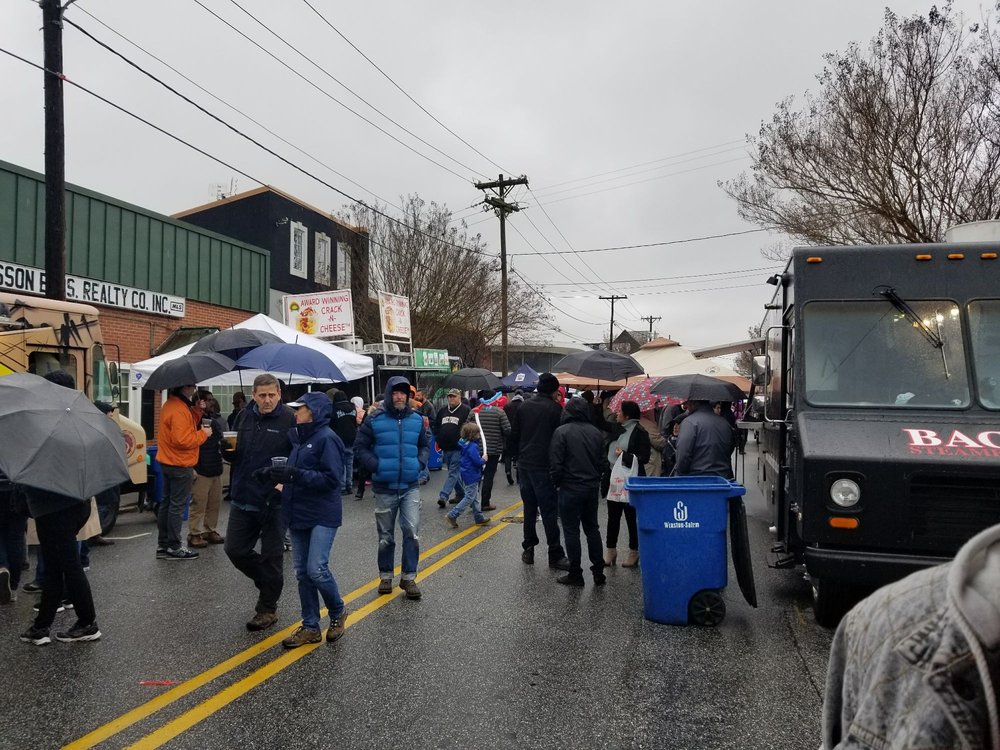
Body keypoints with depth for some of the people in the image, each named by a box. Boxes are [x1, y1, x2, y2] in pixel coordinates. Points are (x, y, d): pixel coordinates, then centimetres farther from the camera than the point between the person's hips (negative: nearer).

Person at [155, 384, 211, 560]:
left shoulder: (172, 404, 10)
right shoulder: (179, 410, -22)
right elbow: (182, 440, -27)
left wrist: (198, 410, 3)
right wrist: (203, 434, -15)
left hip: (168, 463, 10)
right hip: (181, 466, -10)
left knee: (166, 503, 15)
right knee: (177, 506, -1)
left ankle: (163, 545, 23)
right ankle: (174, 547, 6)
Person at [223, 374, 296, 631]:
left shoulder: (290, 419, -10)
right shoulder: (244, 417, 7)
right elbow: (235, 455, 17)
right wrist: (229, 451, -5)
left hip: (274, 501, -5)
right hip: (243, 498, 6)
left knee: (271, 556, 6)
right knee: (235, 550, 10)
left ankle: (267, 608, 22)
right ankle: (268, 582, 34)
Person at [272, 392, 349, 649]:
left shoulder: (326, 438, -13)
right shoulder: (299, 438, 12)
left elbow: (332, 479, -20)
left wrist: (295, 474, -24)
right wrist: (280, 476, -1)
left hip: (322, 516, -8)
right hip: (299, 514, 8)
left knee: (316, 569, -11)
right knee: (302, 572, 9)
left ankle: (338, 613, 15)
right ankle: (310, 627, 20)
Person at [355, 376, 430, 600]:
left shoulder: (416, 419, 3)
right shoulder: (375, 420, -6)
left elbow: (425, 445, 15)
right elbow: (360, 446, -2)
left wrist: (420, 462, -2)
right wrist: (376, 465, -13)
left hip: (410, 487, 1)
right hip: (384, 487, -1)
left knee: (412, 532, -7)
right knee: (385, 537, 11)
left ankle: (409, 577, 7)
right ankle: (385, 576, 27)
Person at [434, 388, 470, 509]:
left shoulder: (466, 410, -5)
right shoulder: (443, 411, 14)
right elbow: (436, 426, 23)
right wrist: (438, 439, 12)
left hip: (458, 448, -7)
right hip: (445, 448, 7)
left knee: (453, 472, -8)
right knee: (455, 471, 15)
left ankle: (444, 496, -13)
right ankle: (461, 493, 27)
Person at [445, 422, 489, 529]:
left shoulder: (465, 444, 5)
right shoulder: (473, 447, -23)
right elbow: (478, 461, -24)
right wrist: (484, 460, -6)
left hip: (468, 475, 10)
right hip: (472, 476, -10)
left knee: (475, 497, 18)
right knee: (469, 498, -3)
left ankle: (479, 517, 26)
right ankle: (452, 516, -4)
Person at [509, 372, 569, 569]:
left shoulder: (524, 406, 6)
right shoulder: (554, 408, -9)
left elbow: (514, 435, 9)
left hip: (524, 464, 5)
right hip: (544, 466, -5)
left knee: (529, 507, 14)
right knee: (549, 511, -1)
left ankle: (528, 549, 17)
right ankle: (555, 555, 2)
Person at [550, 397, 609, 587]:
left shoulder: (562, 432, -13)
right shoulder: (596, 432, 3)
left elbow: (555, 464, -14)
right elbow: (603, 462, 8)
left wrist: (557, 483, 2)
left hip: (570, 489, -5)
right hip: (592, 488, 5)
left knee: (571, 531, 4)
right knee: (592, 528, 16)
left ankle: (575, 574, 8)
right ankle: (598, 572, 18)